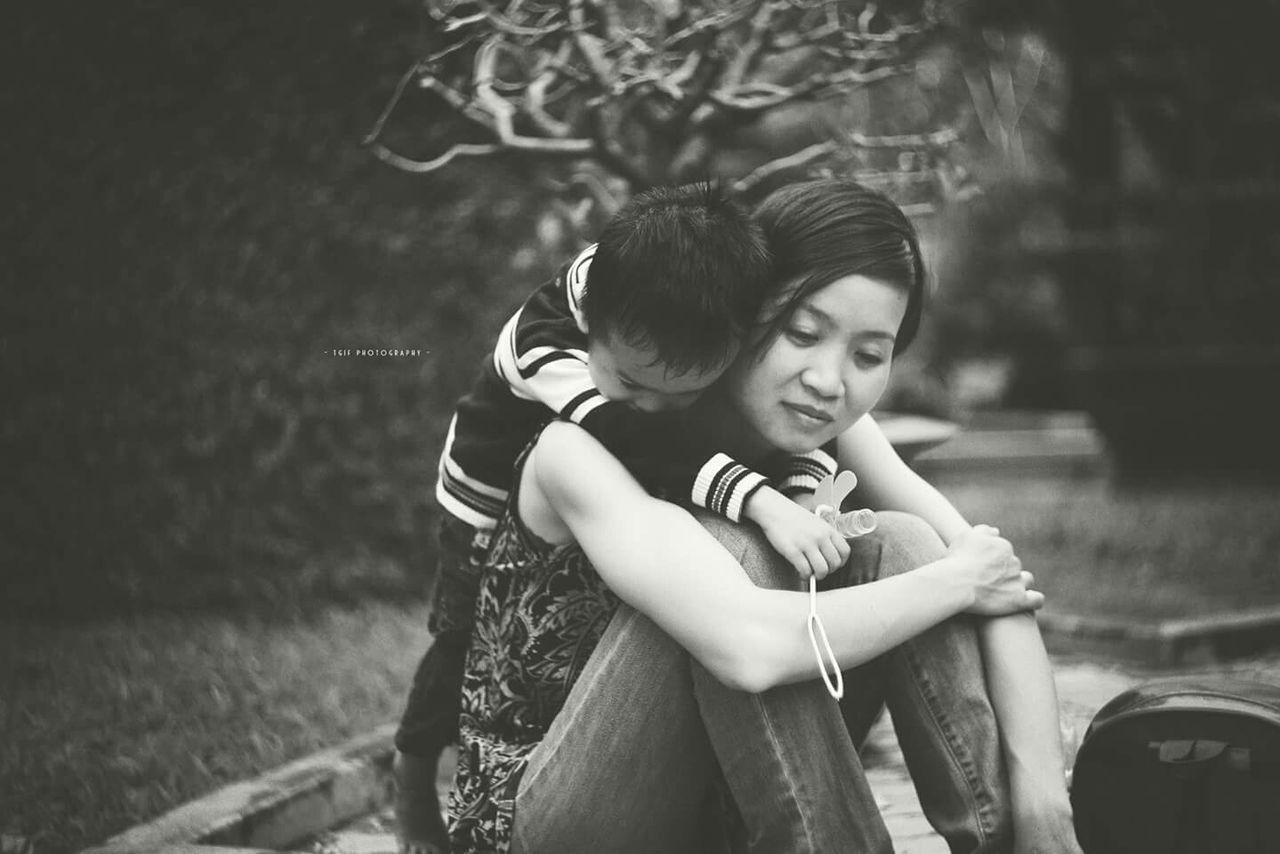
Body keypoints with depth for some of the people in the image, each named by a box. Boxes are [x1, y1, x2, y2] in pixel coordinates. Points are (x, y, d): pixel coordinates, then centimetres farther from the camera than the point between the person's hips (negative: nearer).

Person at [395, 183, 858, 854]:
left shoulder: (721, 340, -31)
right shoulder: (541, 340, -44)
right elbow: (628, 436, -58)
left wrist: (800, 493, -51)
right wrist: (760, 502, -69)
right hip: (494, 493, -3)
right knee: (470, 638, 3)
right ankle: (414, 767, 31)